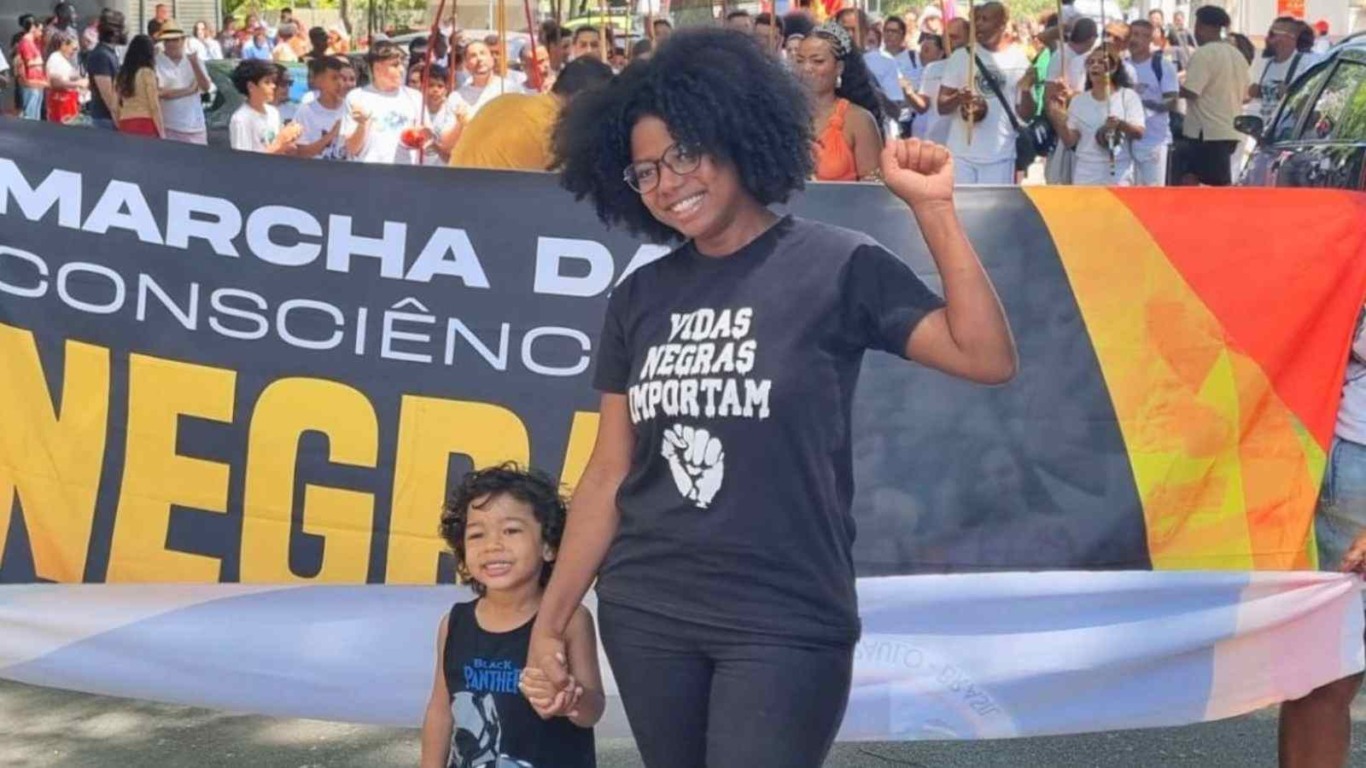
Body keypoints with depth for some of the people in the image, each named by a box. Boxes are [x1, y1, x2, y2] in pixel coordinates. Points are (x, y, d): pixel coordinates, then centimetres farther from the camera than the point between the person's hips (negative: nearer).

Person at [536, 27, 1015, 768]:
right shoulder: (640, 296, 7)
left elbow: (987, 358, -12)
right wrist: (551, 619, 8)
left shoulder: (835, 267, -4)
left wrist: (932, 210, -17)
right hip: (644, 617, 4)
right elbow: (608, 473, 10)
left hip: (785, 624, -4)